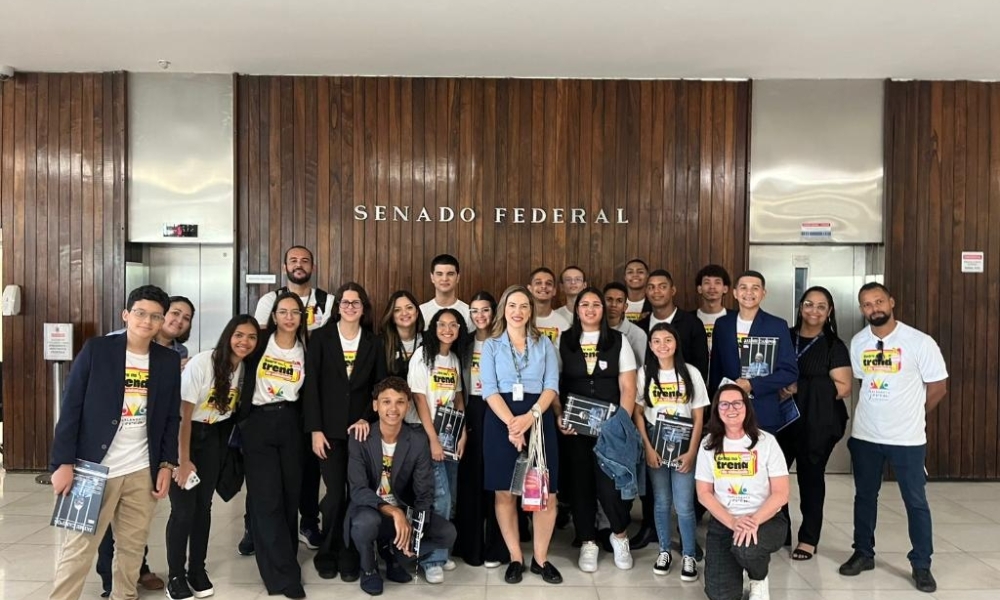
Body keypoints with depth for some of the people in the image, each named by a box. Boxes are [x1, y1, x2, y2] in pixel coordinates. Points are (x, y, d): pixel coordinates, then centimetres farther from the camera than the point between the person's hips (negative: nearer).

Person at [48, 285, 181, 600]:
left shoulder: (169, 361, 4)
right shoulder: (96, 349, -6)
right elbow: (71, 408, -7)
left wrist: (166, 465, 3)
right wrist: (63, 462, -11)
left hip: (142, 471, 3)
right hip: (94, 468, -3)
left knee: (133, 547, 12)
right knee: (78, 549, 3)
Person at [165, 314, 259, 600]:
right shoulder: (201, 363, -22)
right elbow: (184, 413, -19)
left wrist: (227, 447, 0)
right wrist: (184, 460, -16)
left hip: (213, 437, 5)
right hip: (183, 434, -4)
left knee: (204, 504, 8)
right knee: (184, 508, -5)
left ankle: (197, 569, 23)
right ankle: (176, 575, 12)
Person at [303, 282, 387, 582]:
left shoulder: (373, 342, 8)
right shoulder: (321, 337, 1)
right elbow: (311, 385, -3)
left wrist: (367, 418, -9)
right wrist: (315, 429, -9)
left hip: (361, 428, 2)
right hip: (330, 429, -2)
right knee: (335, 494, -1)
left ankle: (349, 556, 17)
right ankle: (327, 554, 20)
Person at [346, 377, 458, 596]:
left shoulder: (418, 442, -9)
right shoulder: (360, 439, -15)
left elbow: (425, 494, -10)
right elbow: (358, 490, -22)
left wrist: (415, 528, -29)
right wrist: (394, 512, -36)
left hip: (403, 512, 3)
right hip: (368, 510, -2)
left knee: (448, 533, -17)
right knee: (367, 522, -37)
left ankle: (393, 550, 9)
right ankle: (368, 568, -2)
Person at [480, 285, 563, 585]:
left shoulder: (544, 344, 10)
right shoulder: (491, 346, 8)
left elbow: (552, 386, 2)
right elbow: (489, 389, -2)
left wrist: (531, 416, -15)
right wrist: (511, 422, -17)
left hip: (539, 419, 1)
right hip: (501, 420, 0)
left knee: (546, 492, -1)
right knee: (505, 492, 3)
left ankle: (540, 558, 14)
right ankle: (515, 558, 17)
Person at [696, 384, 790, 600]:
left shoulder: (766, 441, -6)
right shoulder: (708, 444, 0)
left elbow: (781, 494, -8)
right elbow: (704, 493, 0)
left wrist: (754, 521, -23)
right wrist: (732, 522, -16)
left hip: (766, 519, -1)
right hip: (723, 522, 2)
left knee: (746, 549, -36)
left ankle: (759, 579, 2)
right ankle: (736, 563, 23)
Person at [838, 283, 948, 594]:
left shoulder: (920, 342, -12)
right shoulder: (857, 342, 1)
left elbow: (938, 387, -4)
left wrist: (910, 416, 4)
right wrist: (876, 413, 9)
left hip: (907, 438, -4)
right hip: (865, 435, 4)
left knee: (916, 501, 6)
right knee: (864, 496, 14)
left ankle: (921, 565, 19)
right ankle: (863, 553, 29)